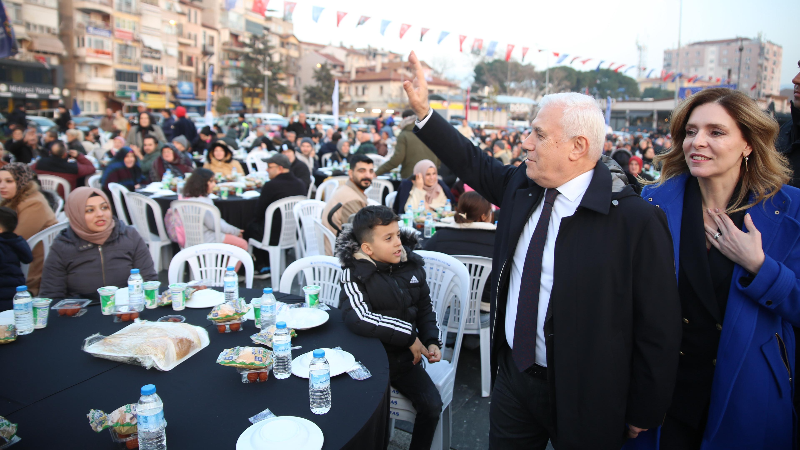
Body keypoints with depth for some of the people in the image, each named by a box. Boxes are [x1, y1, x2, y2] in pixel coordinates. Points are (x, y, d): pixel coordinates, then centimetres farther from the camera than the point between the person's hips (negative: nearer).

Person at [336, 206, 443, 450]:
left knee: (432, 404, -8)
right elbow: (357, 318, -32)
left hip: (404, 356, 5)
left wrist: (431, 341, -1)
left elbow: (425, 308, 15)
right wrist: (409, 335, -25)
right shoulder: (355, 272, -15)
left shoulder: (412, 265, 1)